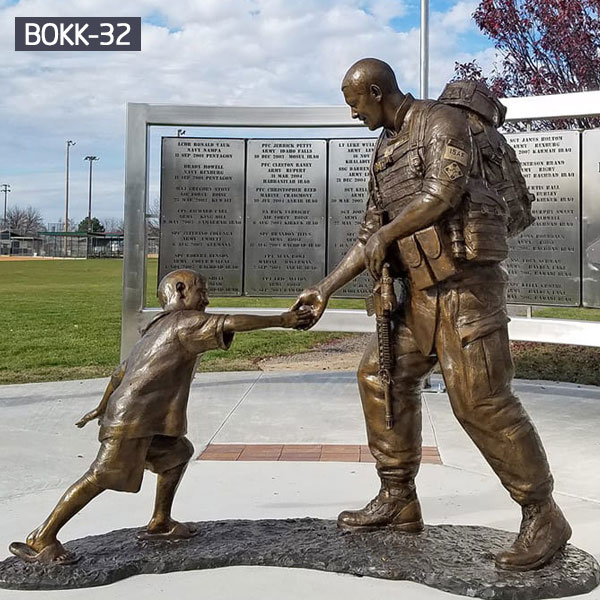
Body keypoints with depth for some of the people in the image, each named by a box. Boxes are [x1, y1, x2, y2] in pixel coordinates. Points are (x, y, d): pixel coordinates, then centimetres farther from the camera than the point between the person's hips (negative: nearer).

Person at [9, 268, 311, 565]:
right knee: (102, 477, -10)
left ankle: (160, 523, 26)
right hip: (133, 420, -10)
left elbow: (121, 371, 27)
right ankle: (41, 539, -4)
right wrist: (281, 320, -13)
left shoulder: (155, 330, 23)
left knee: (179, 452, 20)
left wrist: (102, 407, 37)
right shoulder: (185, 322, -5)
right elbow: (232, 322, -18)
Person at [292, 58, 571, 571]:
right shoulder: (385, 151, 20)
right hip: (423, 289, 9)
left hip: (465, 281, -9)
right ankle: (398, 500, 17)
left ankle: (543, 518, 1)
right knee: (382, 376, 7)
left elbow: (442, 193, -20)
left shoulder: (442, 121, -5)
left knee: (480, 399, -13)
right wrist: (326, 289, 16)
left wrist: (386, 235, -7)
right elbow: (372, 232, 20)